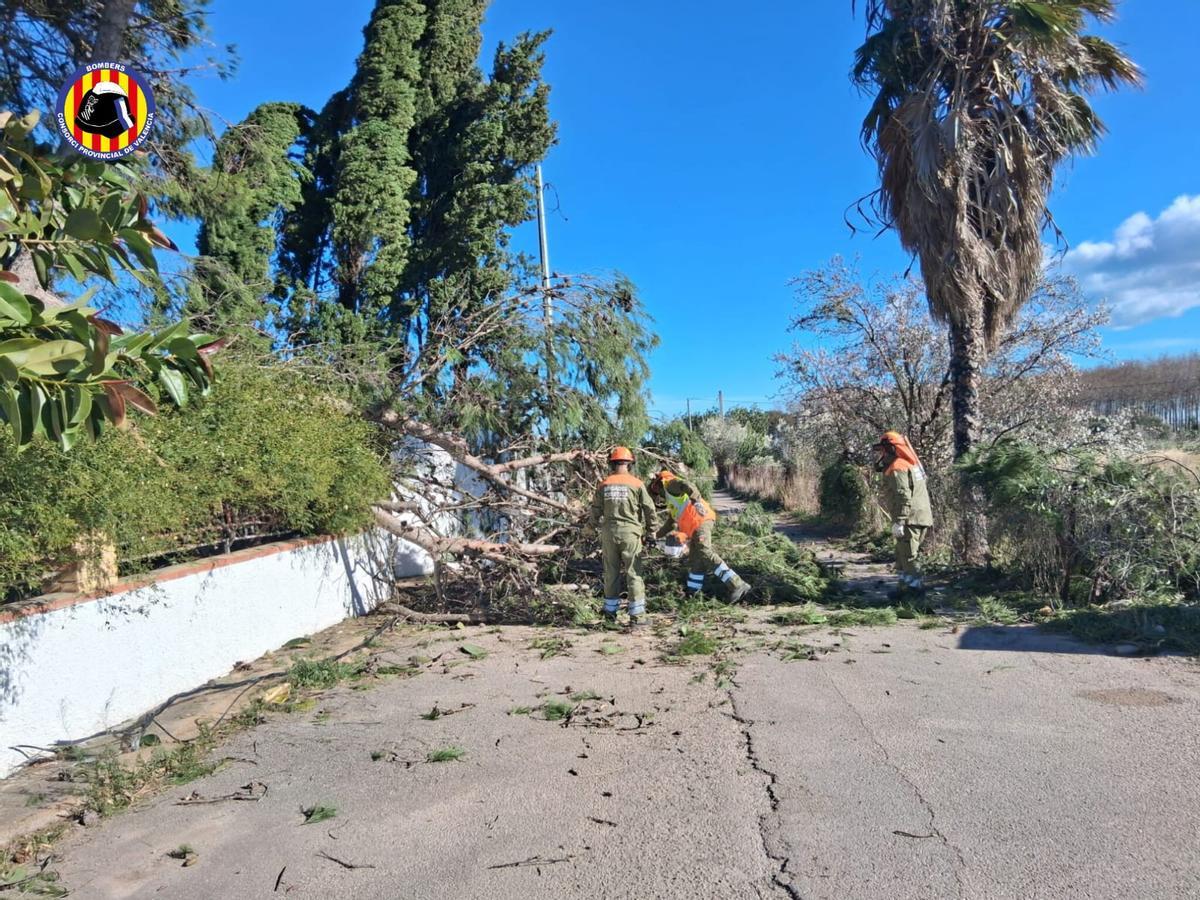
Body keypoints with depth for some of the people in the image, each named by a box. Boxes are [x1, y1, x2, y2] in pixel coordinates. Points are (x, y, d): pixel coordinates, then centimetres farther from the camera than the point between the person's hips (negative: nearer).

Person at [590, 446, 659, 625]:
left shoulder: (604, 485, 3)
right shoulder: (636, 484, -4)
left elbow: (596, 510, 6)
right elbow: (650, 509, -1)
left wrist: (597, 526, 25)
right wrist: (652, 529, 13)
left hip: (609, 533, 3)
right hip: (630, 533, -2)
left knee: (611, 572, 12)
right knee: (633, 573, 2)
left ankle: (610, 611, 18)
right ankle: (636, 615, 3)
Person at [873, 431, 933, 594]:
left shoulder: (896, 468, -13)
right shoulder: (909, 464, 19)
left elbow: (903, 497, -22)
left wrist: (898, 521, -22)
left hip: (910, 520, -10)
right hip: (921, 517, 10)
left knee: (909, 556, -5)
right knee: (902, 556, 18)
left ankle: (915, 588, -2)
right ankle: (905, 588, 24)